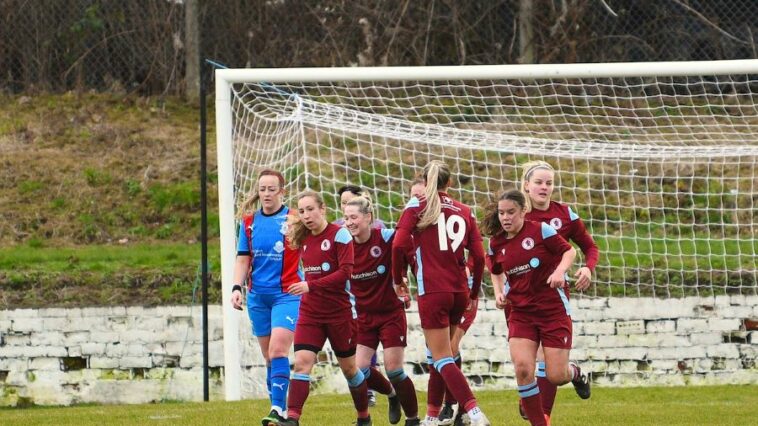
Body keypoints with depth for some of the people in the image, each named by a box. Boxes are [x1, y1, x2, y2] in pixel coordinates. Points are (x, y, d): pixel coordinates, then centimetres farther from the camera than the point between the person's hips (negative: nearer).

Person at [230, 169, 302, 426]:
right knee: (269, 357, 8)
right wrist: (237, 287, -3)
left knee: (277, 350, -19)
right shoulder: (249, 222, 7)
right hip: (258, 296, 5)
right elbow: (243, 260, 10)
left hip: (287, 294, -5)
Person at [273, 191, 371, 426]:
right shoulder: (303, 239, 7)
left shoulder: (339, 234, -11)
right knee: (301, 362, -13)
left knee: (348, 367, 10)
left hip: (340, 312, -4)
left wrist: (310, 285, -24)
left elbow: (345, 272, -19)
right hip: (310, 312, 4)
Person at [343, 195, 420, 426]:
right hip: (364, 317, 4)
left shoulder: (387, 238, -14)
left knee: (394, 370, -7)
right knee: (360, 369, -6)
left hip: (391, 313, -4)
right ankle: (392, 394, 24)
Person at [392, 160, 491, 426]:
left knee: (441, 358, -5)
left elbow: (399, 245, -12)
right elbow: (479, 256, 5)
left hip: (432, 292, -4)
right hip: (459, 293, 4)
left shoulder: (416, 207, 0)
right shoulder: (464, 212, 9)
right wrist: (474, 293, 17)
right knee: (442, 353, 18)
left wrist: (398, 279, 3)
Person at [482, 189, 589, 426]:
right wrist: (500, 292, 4)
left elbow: (569, 251, -2)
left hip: (553, 309, -3)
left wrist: (559, 271, -21)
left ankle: (574, 372, 35)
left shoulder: (540, 231, -10)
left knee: (556, 376, -5)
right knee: (522, 368, -17)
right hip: (521, 313, 3)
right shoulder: (497, 244, 3)